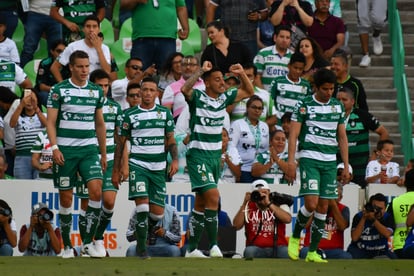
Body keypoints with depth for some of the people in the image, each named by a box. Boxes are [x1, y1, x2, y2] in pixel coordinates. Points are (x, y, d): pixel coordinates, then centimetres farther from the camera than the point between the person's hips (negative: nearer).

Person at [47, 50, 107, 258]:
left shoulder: (96, 91, 10)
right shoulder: (59, 90, -1)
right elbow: (51, 122, -4)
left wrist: (103, 153, 16)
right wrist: (54, 148, -15)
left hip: (89, 149, 2)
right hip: (65, 150, -2)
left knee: (96, 190, -16)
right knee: (66, 198, 2)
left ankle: (88, 243, -10)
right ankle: (67, 246, 12)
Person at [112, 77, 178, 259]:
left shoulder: (165, 113, 8)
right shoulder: (130, 115, 3)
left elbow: (170, 140, 11)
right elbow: (121, 143, 8)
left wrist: (175, 159, -7)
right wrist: (116, 171, 6)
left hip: (158, 167, 2)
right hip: (137, 164, -2)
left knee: (157, 213, -1)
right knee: (142, 204, -18)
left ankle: (145, 232, 31)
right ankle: (141, 247, -8)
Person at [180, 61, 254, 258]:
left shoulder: (224, 98, 7)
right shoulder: (197, 97, -11)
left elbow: (248, 91, 19)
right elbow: (185, 89, -34)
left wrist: (242, 74, 2)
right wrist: (201, 71, -33)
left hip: (215, 155, 7)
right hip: (198, 155, -7)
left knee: (201, 203, 11)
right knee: (213, 195, -21)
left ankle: (191, 249, 17)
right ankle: (213, 246, -18)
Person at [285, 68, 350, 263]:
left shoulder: (338, 107, 11)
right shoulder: (304, 105, -2)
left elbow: (342, 138, 16)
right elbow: (293, 134, -6)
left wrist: (346, 166, 11)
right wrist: (291, 161, -16)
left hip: (330, 161, 4)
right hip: (309, 158, -4)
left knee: (323, 207, 2)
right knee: (311, 204, -16)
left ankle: (313, 251, 8)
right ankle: (295, 238, 10)